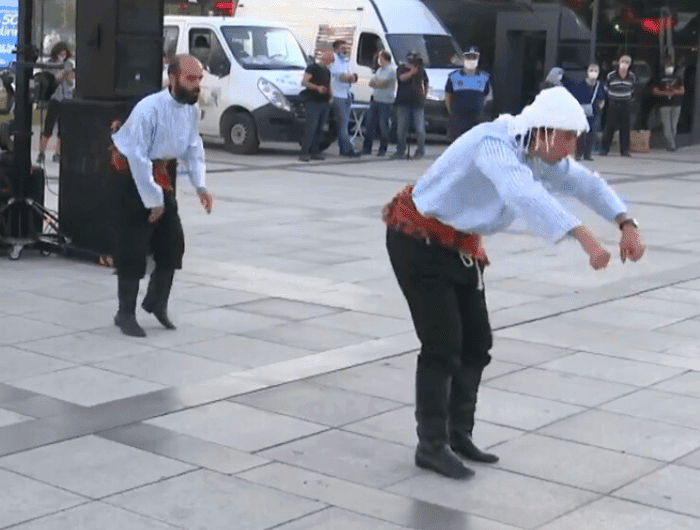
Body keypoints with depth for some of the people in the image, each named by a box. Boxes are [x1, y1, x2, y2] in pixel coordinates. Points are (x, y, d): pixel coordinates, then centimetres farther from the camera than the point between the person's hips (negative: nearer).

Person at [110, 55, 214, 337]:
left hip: (160, 175, 7)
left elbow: (194, 147, 7)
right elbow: (137, 157, -24)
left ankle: (157, 301, 30)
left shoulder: (191, 109, -5)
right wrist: (153, 200, -19)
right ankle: (126, 314, 9)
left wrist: (200, 185, -4)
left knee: (172, 243, 10)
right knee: (132, 248, -5)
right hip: (133, 176, -7)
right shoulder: (149, 109, -27)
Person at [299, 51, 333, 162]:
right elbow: (304, 82, -11)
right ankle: (304, 153, -14)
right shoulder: (312, 68, -2)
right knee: (311, 128, -14)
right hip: (313, 102, -8)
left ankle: (314, 152, 9)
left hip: (325, 103, 8)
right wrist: (317, 87, -22)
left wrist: (330, 98, 15)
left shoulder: (327, 71, 21)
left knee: (319, 129, 6)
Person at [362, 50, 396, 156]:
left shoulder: (391, 70, -7)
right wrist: (379, 84, -7)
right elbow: (371, 83, 13)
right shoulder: (379, 70, 19)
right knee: (371, 124, 6)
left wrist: (375, 83, 0)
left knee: (383, 125, -3)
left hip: (385, 102, -7)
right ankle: (366, 148, 10)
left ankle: (382, 150, 4)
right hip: (375, 100, 7)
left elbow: (383, 83, -15)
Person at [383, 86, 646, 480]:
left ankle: (458, 434, 22)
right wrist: (585, 237, -57)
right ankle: (432, 446, 1)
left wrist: (627, 225, -11)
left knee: (477, 343, 9)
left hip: (459, 243, 9)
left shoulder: (541, 155, -3)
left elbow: (586, 182, 6)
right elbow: (527, 196, -49)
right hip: (419, 240, -9)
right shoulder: (495, 145, -31)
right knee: (443, 345, -11)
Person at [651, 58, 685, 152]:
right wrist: (665, 93, -13)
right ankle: (671, 144, -12)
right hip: (664, 105, -2)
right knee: (667, 126, -9)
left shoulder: (678, 78, 12)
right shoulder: (660, 78, 6)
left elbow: (682, 91, 11)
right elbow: (655, 91, 3)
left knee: (674, 125, 4)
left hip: (676, 105, 2)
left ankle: (670, 144, 14)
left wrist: (675, 92, -10)